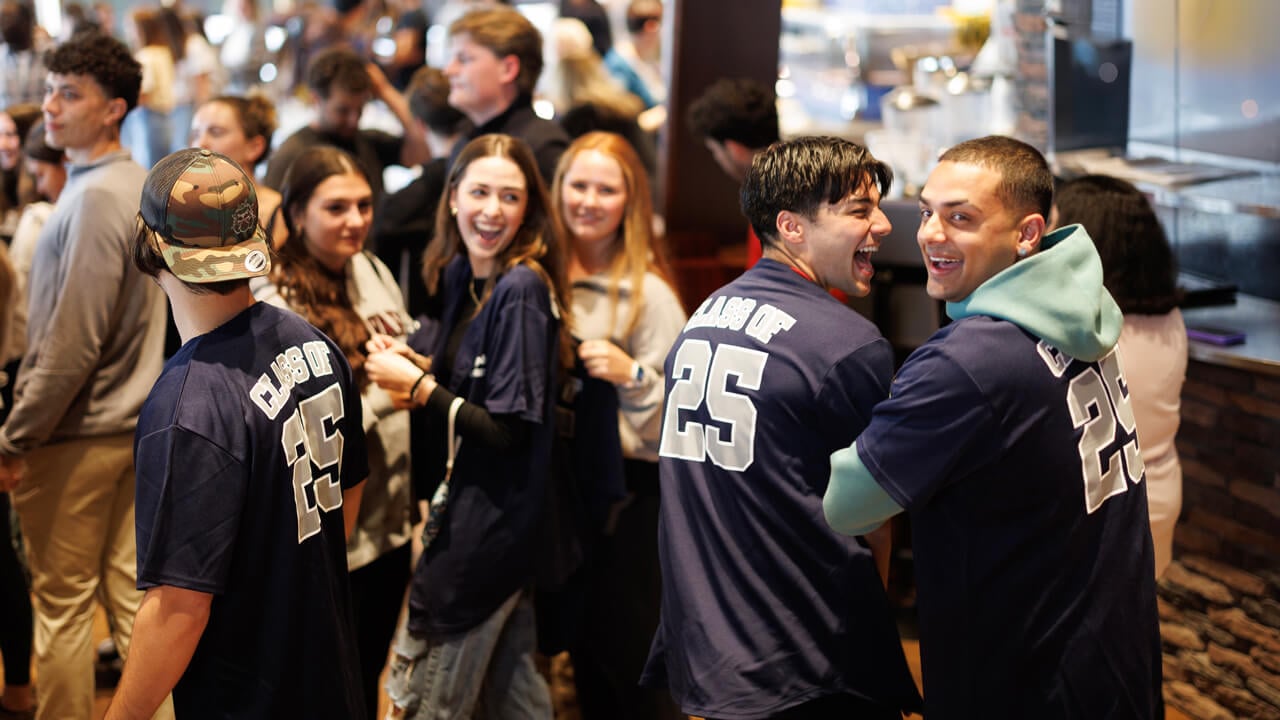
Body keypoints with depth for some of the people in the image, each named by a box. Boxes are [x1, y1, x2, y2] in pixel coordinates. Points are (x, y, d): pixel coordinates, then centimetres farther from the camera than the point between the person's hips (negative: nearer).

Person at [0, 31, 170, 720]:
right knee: (131, 597, 13)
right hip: (133, 425, 8)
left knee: (62, 605, 4)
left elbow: (72, 341, -22)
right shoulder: (140, 185, 9)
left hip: (77, 435, -8)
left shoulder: (95, 197, -18)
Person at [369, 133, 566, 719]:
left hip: (489, 520, -9)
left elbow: (509, 429, -20)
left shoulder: (523, 288, -19)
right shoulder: (461, 275, 7)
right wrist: (410, 367, -2)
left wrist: (416, 385, -15)